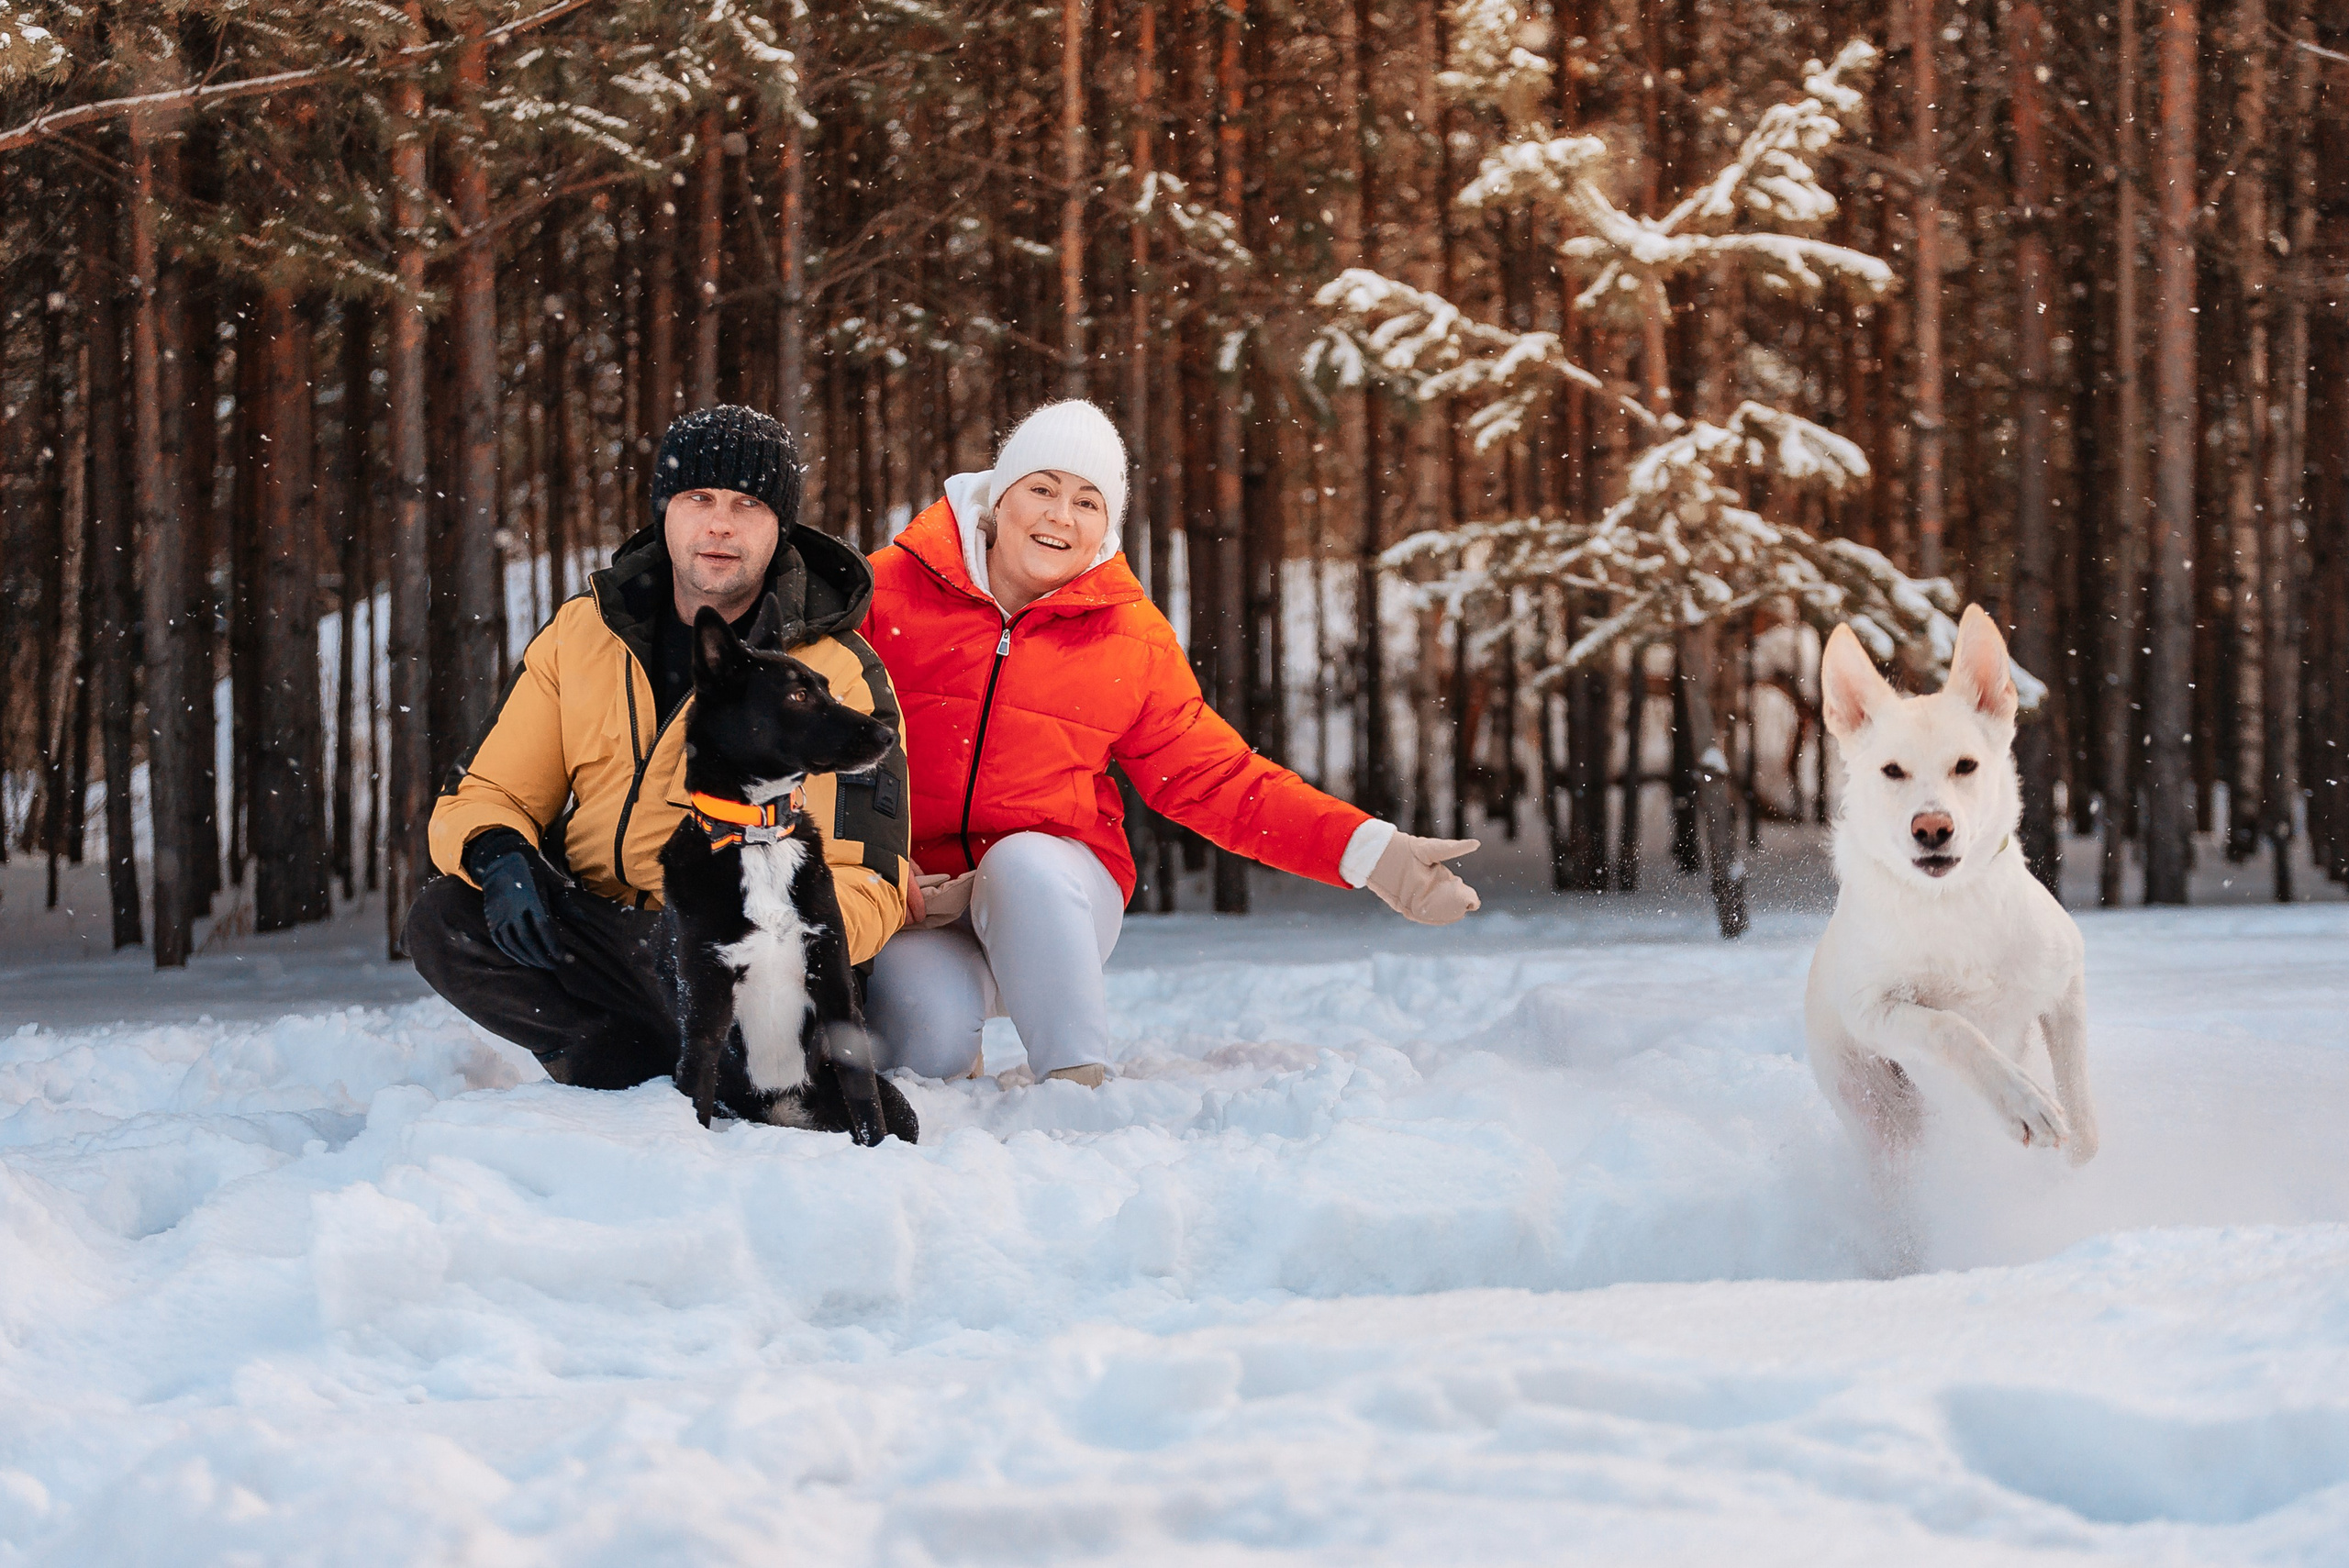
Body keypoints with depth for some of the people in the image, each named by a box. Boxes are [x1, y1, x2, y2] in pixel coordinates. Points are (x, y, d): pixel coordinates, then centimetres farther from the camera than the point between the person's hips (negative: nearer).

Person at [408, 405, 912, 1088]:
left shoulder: (839, 674, -4)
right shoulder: (580, 635, 7)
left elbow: (864, 884, -9)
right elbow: (484, 793, 8)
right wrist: (500, 858, -18)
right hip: (592, 940, 4)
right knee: (442, 921, -24)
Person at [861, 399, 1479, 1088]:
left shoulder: (1134, 637, 5)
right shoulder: (892, 589, 0)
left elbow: (1218, 781, 8)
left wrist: (1368, 852, -3)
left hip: (1056, 900, 0)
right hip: (912, 900, 0)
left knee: (1023, 862, -35)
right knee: (931, 1037, -31)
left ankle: (1077, 1081, -28)